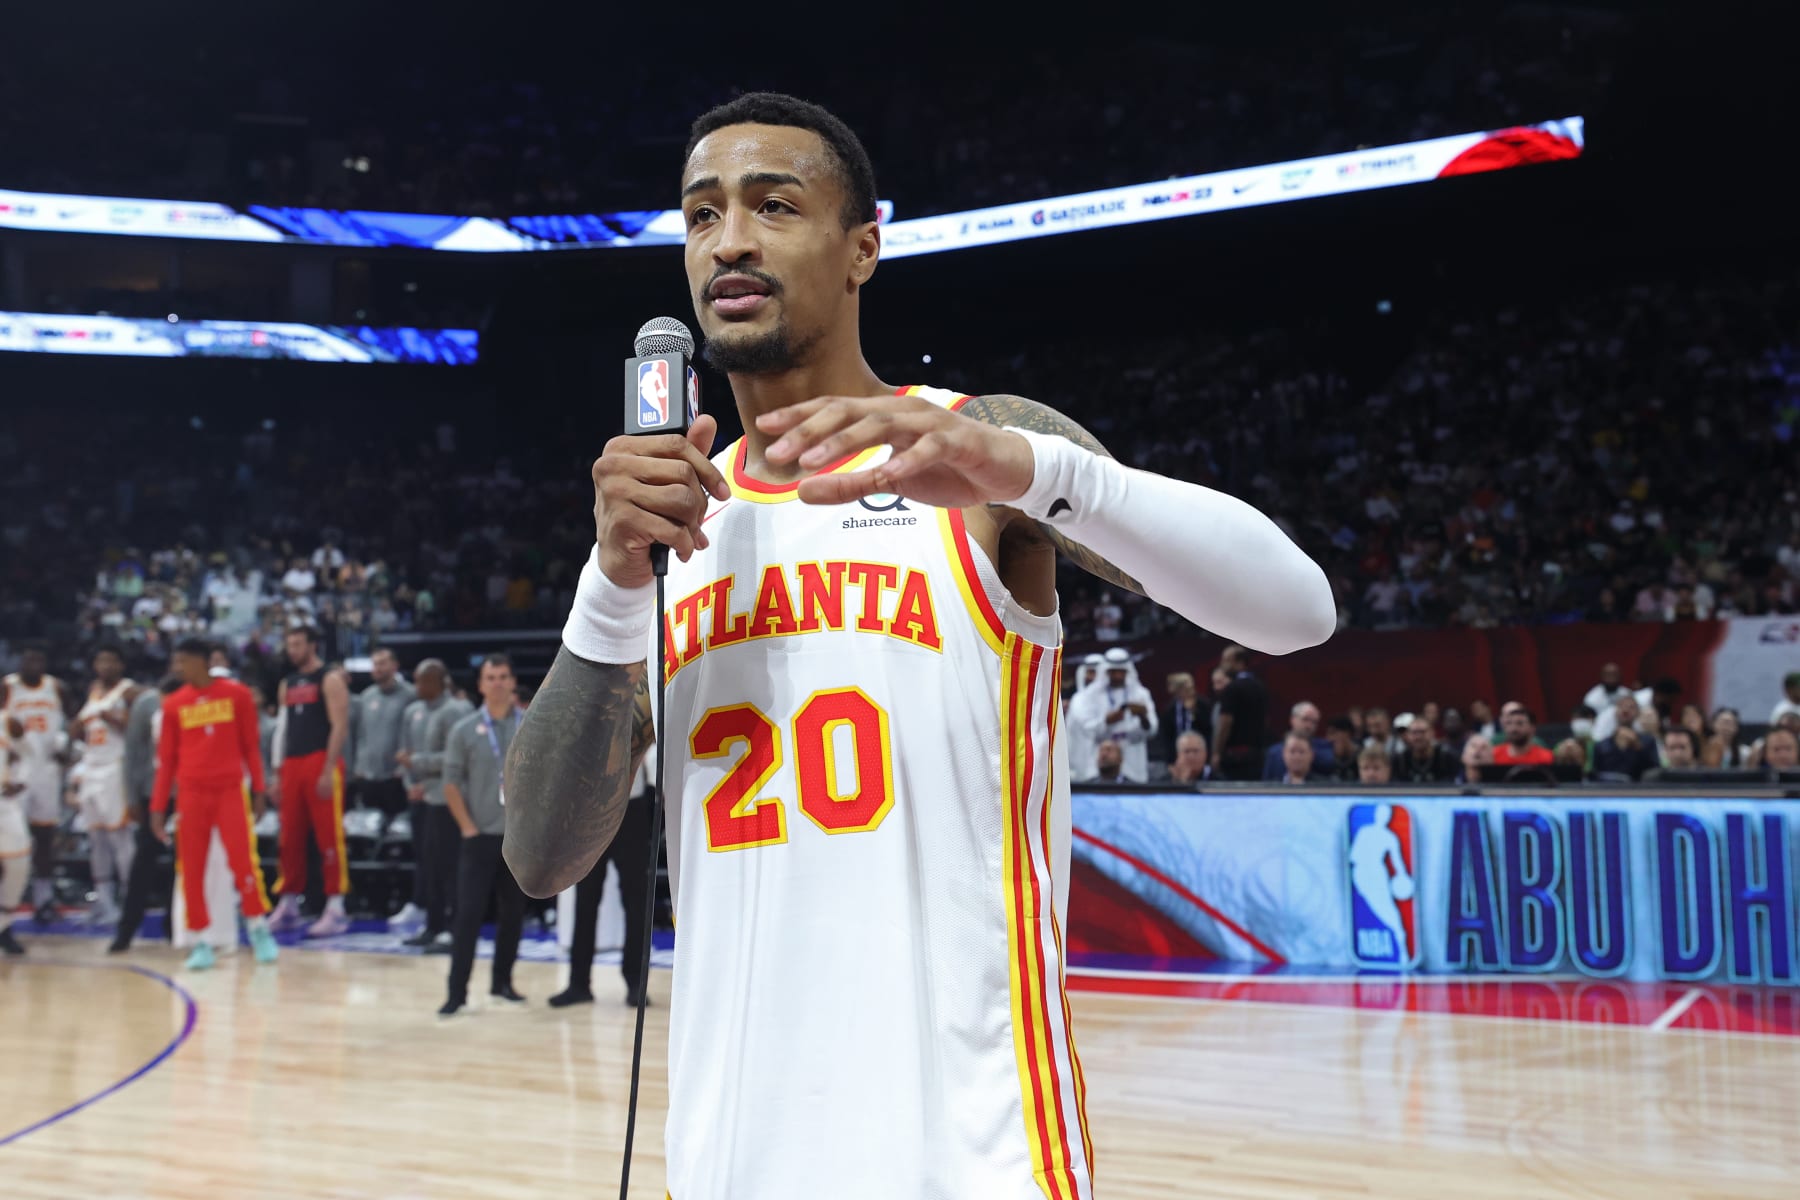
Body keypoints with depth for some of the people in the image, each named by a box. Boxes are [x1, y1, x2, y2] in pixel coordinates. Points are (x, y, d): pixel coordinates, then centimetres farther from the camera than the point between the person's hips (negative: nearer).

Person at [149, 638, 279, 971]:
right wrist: (158, 806, 4)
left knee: (243, 859, -9)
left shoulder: (237, 694, 2)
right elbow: (166, 758, 9)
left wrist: (259, 789, 1)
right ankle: (201, 942, 7)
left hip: (231, 790, -2)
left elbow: (250, 745, 6)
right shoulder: (173, 704, 7)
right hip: (192, 793, 2)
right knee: (191, 868, -1)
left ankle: (259, 929, 7)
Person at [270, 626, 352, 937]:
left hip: (321, 762, -7)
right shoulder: (288, 684, 17)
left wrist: (328, 771, -19)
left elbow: (340, 726, -12)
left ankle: (335, 909, -4)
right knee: (290, 838, 8)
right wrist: (279, 772, 13)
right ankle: (289, 905, 15)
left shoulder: (330, 679, -5)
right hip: (293, 765, 7)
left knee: (329, 836, -6)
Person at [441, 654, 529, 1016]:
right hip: (481, 837, -1)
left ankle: (501, 981, 22)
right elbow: (451, 783, 2)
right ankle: (457, 992, -3)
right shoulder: (465, 730, 0)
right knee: (468, 914, -6)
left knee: (513, 913, 8)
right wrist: (468, 827, -5)